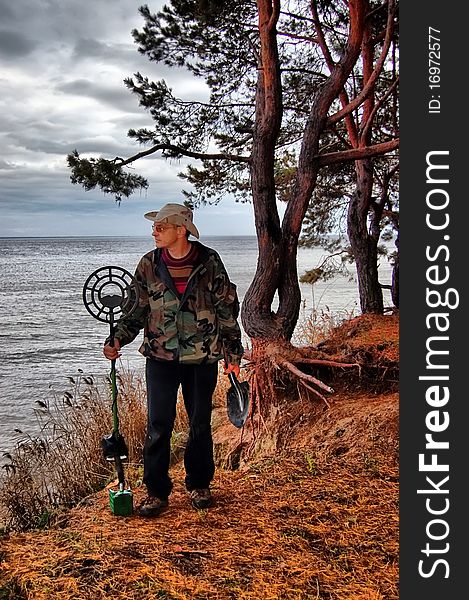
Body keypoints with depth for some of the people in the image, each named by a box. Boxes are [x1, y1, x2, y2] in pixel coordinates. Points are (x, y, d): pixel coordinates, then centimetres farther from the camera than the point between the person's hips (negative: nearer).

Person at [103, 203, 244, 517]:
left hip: (202, 357, -1)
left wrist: (233, 352, 3)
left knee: (200, 424, 11)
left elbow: (227, 308, 2)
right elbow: (138, 310, 8)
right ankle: (157, 491, 14)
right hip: (161, 356, 1)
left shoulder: (209, 261, -5)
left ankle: (199, 485, 30)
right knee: (158, 426, -1)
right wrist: (117, 339, -5)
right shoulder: (149, 264, 0)